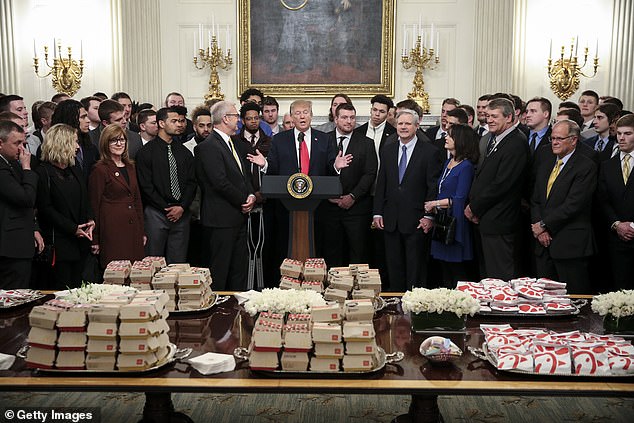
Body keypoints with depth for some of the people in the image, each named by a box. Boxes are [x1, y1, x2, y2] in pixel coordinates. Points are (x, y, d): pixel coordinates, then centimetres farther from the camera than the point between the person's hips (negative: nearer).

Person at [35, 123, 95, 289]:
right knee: (60, 289, -2)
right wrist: (72, 228, -16)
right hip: (58, 243, -7)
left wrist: (90, 220, -2)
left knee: (76, 286, 10)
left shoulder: (75, 170, 16)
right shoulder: (44, 172, -9)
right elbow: (45, 208, -13)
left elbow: (85, 201, 18)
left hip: (80, 240, 7)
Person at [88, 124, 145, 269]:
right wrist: (95, 240, -7)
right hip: (112, 229, -6)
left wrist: (142, 231, 14)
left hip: (133, 229, 6)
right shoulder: (100, 170, -5)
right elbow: (94, 205, -5)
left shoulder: (130, 167, 15)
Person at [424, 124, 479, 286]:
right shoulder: (448, 163, 14)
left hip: (455, 224, -8)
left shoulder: (466, 166, -12)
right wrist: (430, 216, 1)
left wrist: (435, 203, -8)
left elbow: (459, 199, -17)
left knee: (458, 272, 0)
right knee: (445, 271, 13)